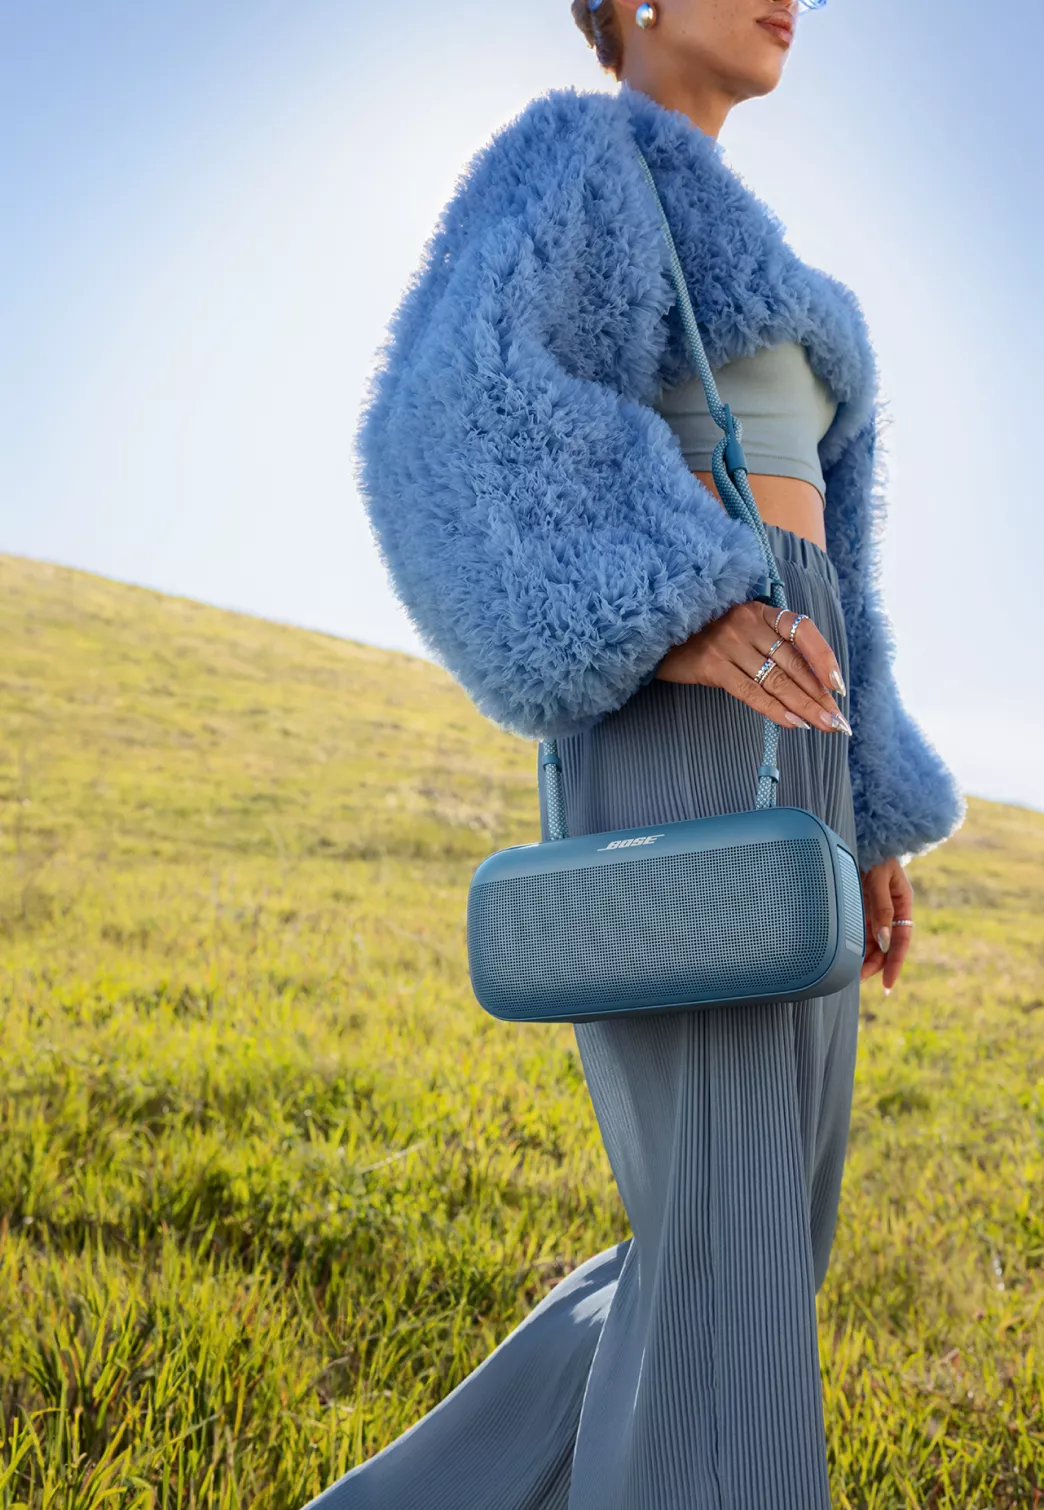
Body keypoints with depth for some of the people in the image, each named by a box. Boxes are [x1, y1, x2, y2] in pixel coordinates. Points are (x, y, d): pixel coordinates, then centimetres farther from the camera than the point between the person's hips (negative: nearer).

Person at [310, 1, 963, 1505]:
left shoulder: (745, 281, 31)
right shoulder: (569, 154, 4)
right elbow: (450, 419, -14)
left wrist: (866, 815, 20)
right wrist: (659, 617, -27)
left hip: (776, 751, 9)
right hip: (665, 739, -9)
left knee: (760, 1225, 9)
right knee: (728, 1244, -12)